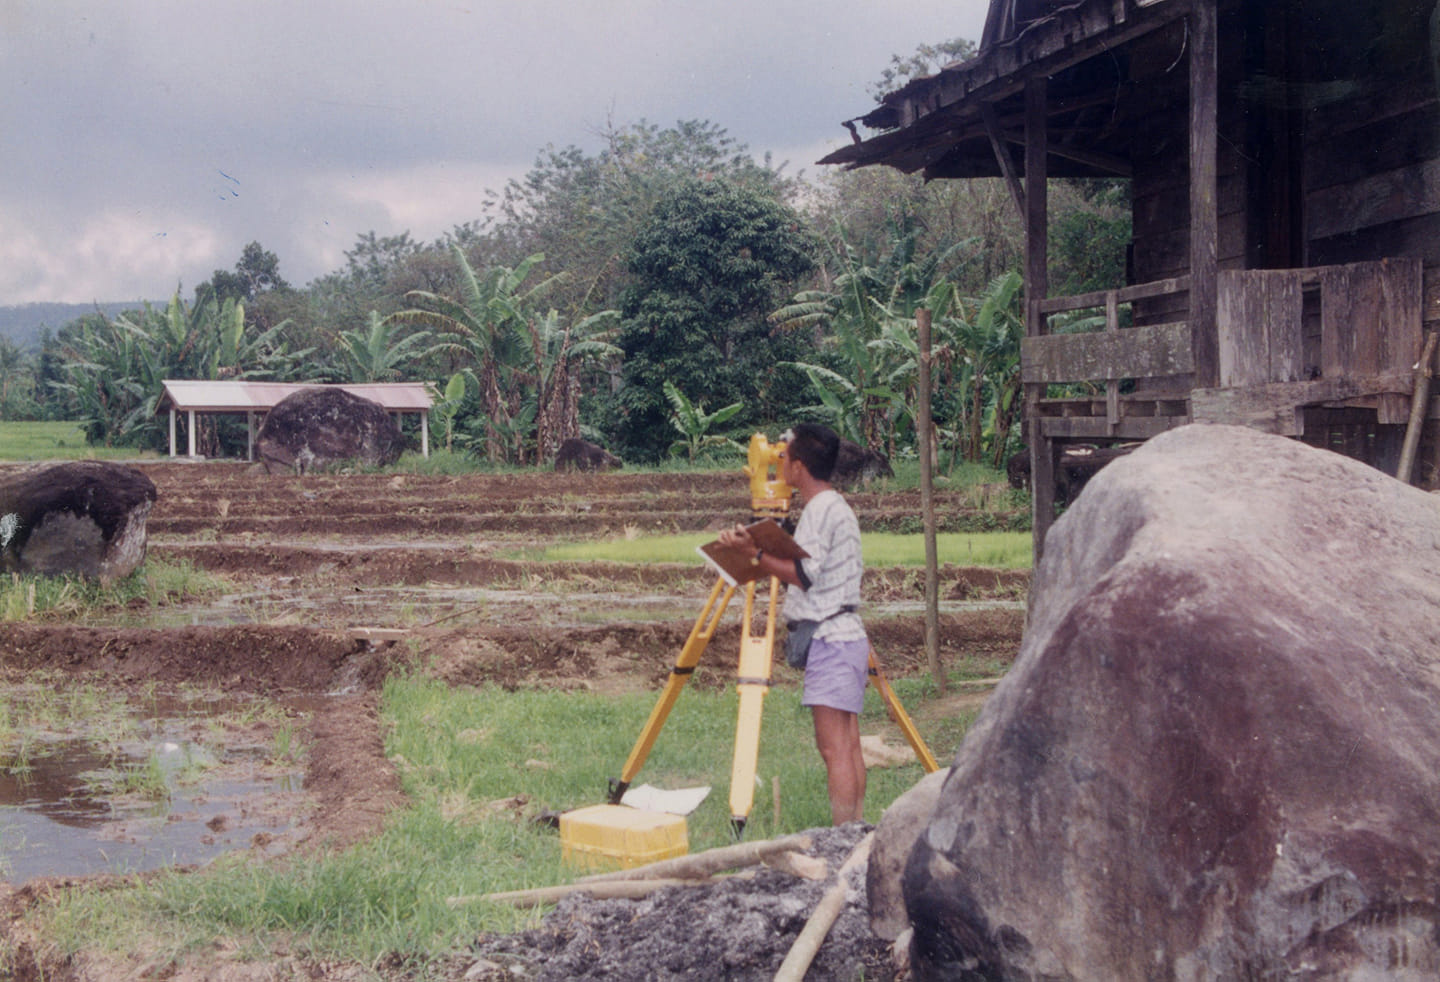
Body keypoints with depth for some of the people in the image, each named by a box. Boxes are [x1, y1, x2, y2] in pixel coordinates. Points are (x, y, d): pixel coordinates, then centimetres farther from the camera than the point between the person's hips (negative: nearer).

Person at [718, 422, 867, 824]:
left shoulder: (821, 510, -13)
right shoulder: (838, 507, 17)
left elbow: (804, 574, -21)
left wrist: (755, 552, -16)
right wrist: (759, 550, 13)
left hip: (830, 640, -10)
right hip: (846, 636, 10)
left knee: (835, 746, -10)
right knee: (847, 745, 10)